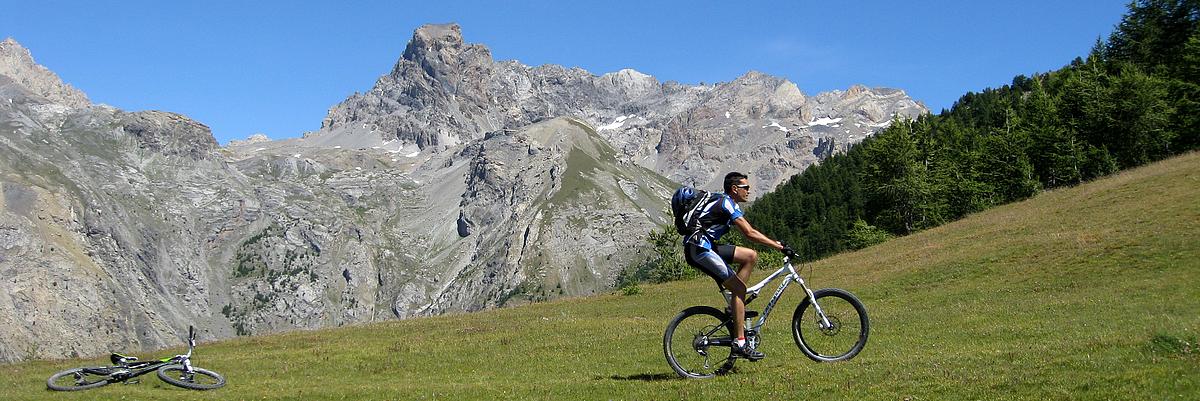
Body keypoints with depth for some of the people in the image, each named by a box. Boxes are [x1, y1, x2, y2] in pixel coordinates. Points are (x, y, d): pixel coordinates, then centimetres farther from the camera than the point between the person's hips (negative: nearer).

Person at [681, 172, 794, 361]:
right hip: (699, 248, -10)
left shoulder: (730, 204, 19)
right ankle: (740, 344, -9)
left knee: (751, 256, 6)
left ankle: (735, 306, 7)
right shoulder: (726, 203, -13)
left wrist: (776, 243, 12)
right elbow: (749, 234, -19)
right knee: (739, 288, -10)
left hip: (707, 247, 10)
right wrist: (779, 247, -17)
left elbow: (750, 231, 21)